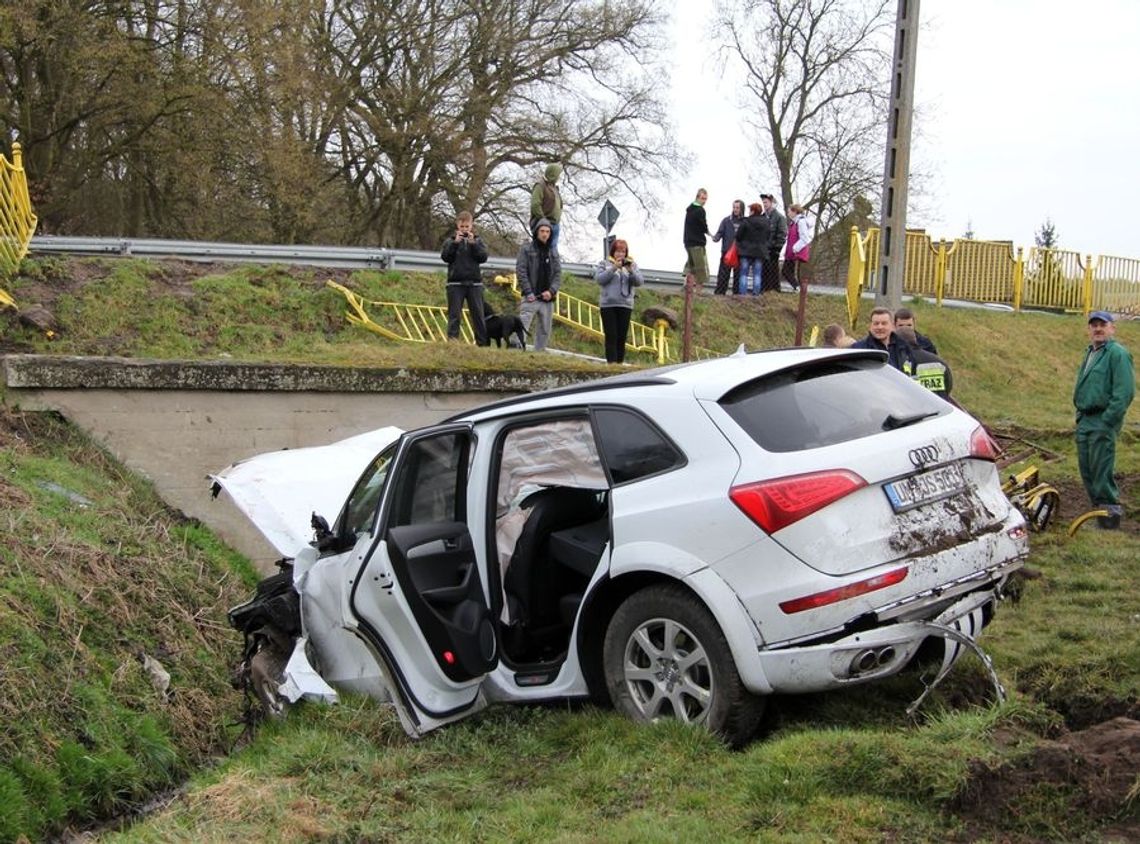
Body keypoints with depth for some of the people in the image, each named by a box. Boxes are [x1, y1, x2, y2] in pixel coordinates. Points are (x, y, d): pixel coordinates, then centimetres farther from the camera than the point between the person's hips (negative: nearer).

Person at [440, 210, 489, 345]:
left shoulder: (478, 240, 10)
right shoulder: (450, 241, 8)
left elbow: (483, 257, -3)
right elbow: (445, 257, -6)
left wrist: (473, 243, -12)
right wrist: (455, 242, -13)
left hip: (474, 283, 1)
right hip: (455, 283, -1)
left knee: (478, 315, 2)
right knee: (454, 315, -2)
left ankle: (483, 344, 6)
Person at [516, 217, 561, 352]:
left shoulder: (553, 251, 13)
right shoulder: (527, 248, 1)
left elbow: (558, 274, 10)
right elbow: (520, 271, -5)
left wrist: (552, 291, -7)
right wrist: (528, 292, -13)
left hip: (548, 299, 5)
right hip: (531, 298, -5)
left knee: (544, 332, 6)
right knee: (522, 327, -16)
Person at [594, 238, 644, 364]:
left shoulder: (632, 264, 12)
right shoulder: (605, 264, 6)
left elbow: (639, 282, 2)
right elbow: (599, 279, -8)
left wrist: (631, 270, -14)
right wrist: (614, 268, -16)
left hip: (625, 305, 2)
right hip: (608, 305, -2)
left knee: (622, 336, 3)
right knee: (611, 336, -6)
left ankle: (620, 362, 5)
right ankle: (611, 362, -8)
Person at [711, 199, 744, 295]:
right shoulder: (726, 221, 6)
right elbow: (720, 232, 3)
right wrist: (716, 238, -18)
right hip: (726, 252, 0)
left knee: (738, 275, 4)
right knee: (723, 275, -1)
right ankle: (719, 293, 1)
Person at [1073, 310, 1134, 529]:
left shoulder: (1118, 354, -10)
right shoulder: (1090, 353, 18)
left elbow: (1125, 392, -17)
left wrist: (1107, 420, -19)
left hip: (1103, 422, -9)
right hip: (1085, 421, 9)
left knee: (1101, 470, -10)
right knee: (1086, 469, 11)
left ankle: (1110, 510, -3)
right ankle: (1098, 508, 20)